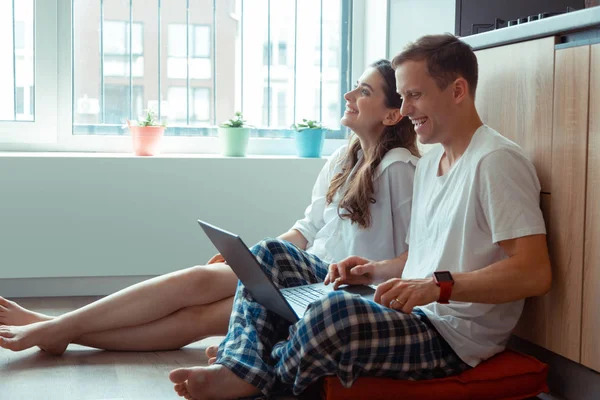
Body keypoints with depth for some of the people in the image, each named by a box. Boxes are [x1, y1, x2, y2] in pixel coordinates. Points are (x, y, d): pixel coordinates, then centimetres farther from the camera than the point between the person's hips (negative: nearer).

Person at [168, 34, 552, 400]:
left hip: (454, 338, -10)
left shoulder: (497, 161, -14)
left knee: (335, 313, -38)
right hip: (411, 312, 10)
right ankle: (241, 368, -15)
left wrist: (439, 285, -30)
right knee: (271, 256, 6)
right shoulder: (430, 162, 17)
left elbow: (535, 272, -21)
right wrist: (377, 270, 4)